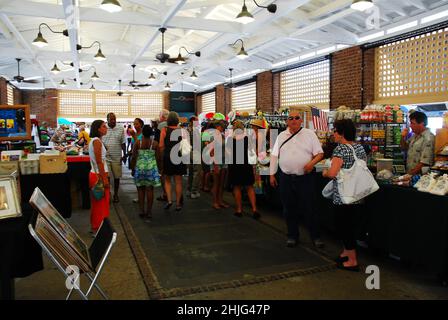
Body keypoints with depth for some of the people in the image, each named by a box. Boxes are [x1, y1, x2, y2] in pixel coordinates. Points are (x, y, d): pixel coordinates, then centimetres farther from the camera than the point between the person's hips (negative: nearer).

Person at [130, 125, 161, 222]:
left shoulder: (138, 143, -5)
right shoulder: (155, 143, -4)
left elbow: (134, 157, -3)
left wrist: (132, 169, 8)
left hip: (140, 167, 0)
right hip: (152, 168, 0)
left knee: (141, 189, 11)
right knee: (150, 189, 4)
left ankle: (142, 210, 13)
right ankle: (149, 212, 6)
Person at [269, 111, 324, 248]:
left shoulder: (310, 134, 1)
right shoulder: (281, 136, 9)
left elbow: (320, 153, -1)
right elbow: (274, 156, 11)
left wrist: (311, 163, -20)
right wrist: (272, 174, 7)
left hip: (305, 178, -3)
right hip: (286, 178, 3)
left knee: (308, 208, 1)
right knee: (289, 209, 10)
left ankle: (315, 236, 17)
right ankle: (292, 236, 25)